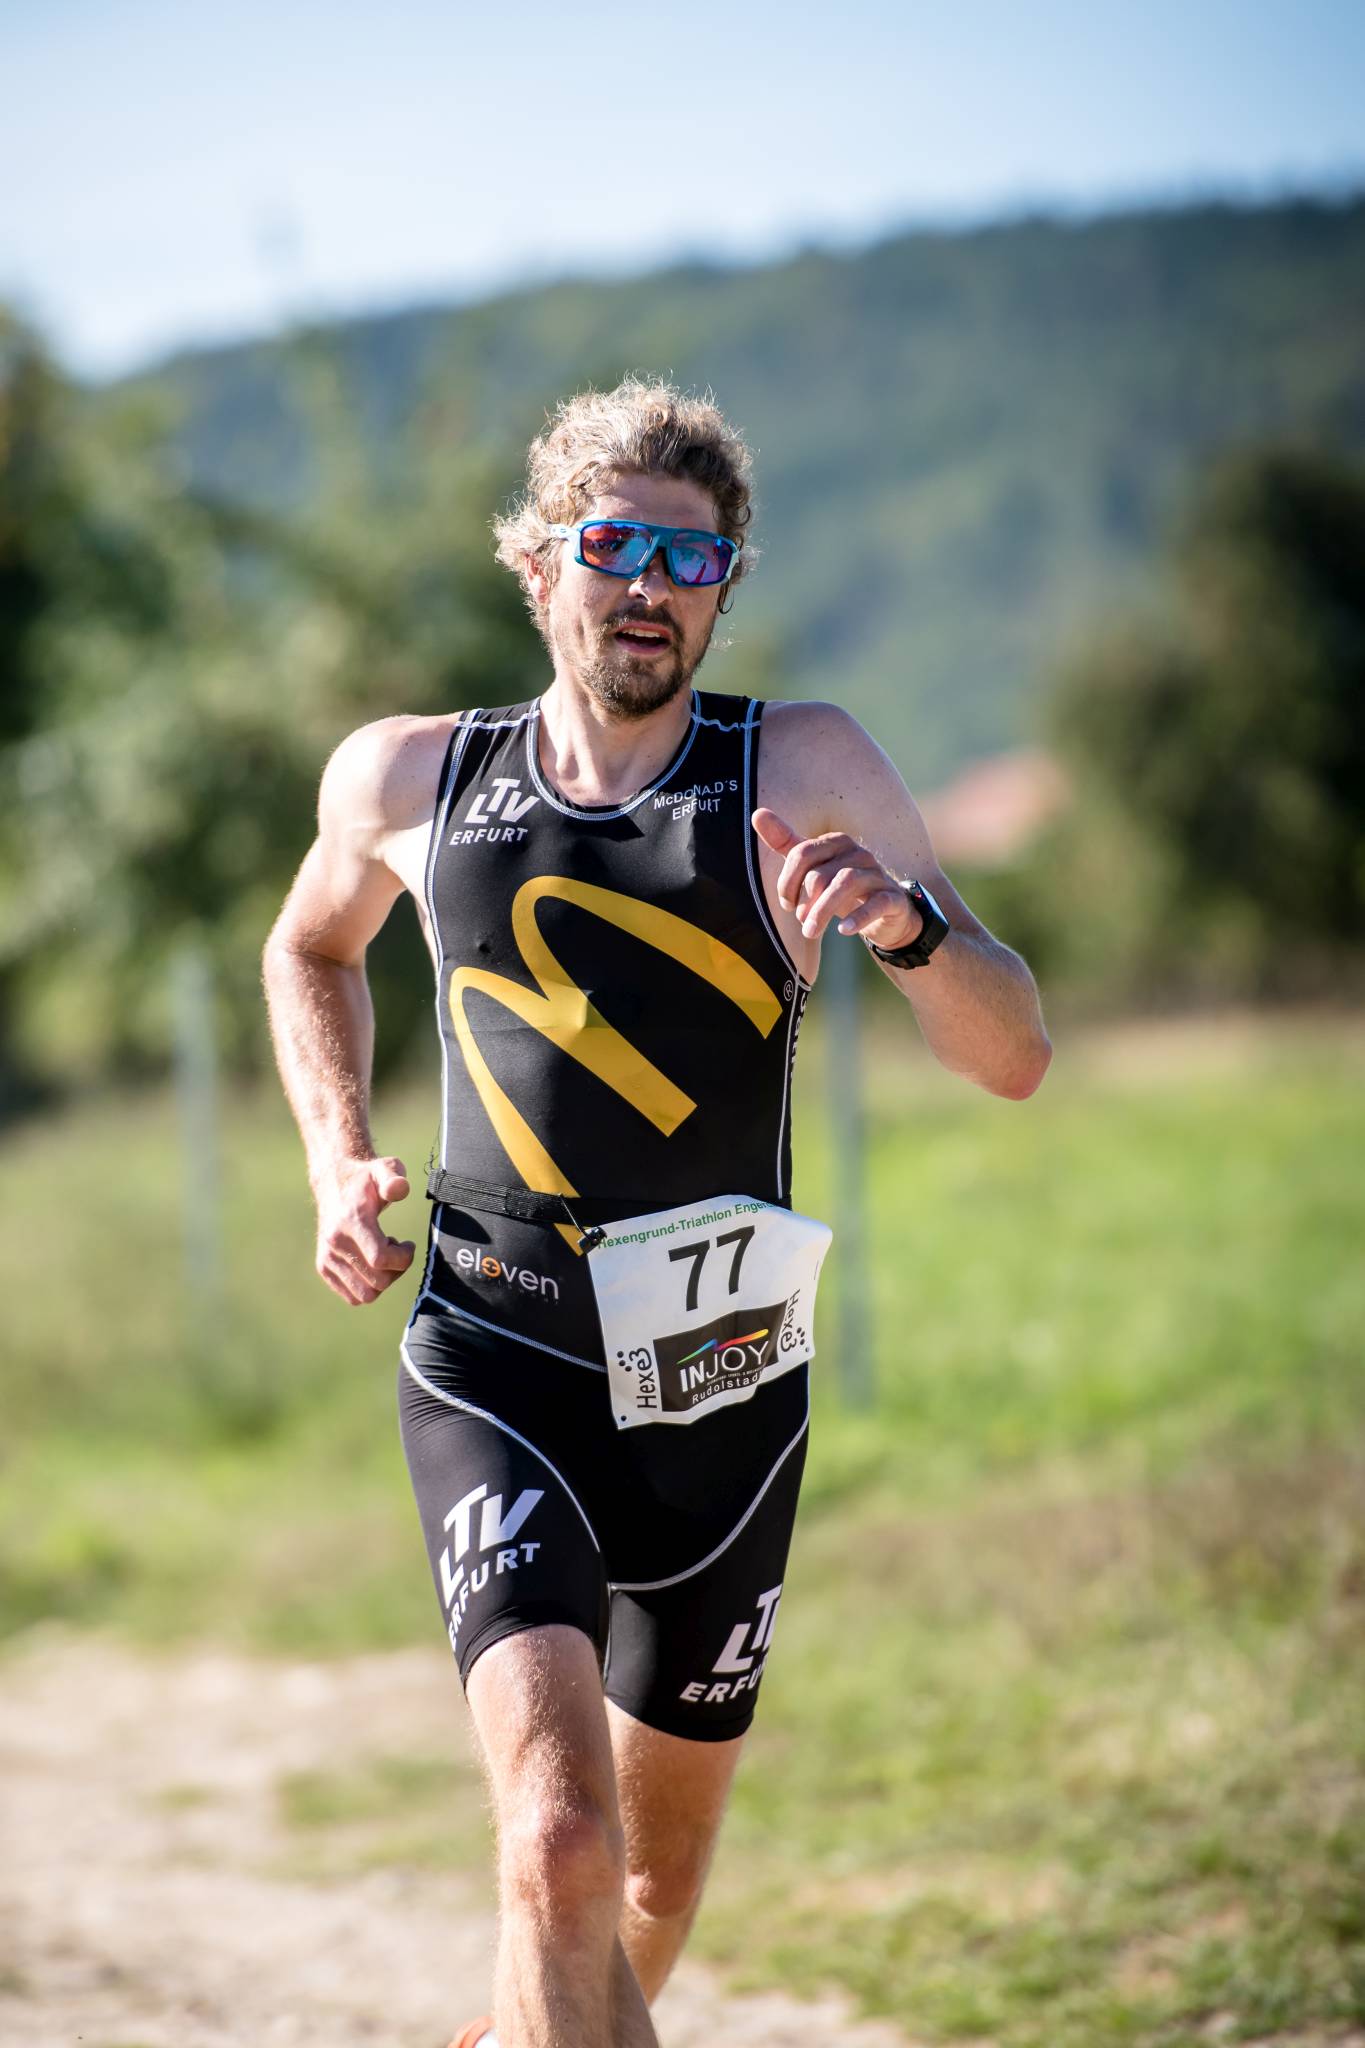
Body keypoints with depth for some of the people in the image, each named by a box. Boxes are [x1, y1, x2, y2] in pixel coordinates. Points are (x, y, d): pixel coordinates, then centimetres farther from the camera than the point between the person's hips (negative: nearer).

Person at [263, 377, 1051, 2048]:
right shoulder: (404, 780, 0)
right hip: (493, 1372, -1)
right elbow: (313, 948, 23)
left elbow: (1013, 1058, -10)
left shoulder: (807, 772, -5)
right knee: (560, 1845, -24)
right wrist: (338, 1158, 8)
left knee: (659, 1876, 19)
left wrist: (905, 921, -30)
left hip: (722, 1392, 2)